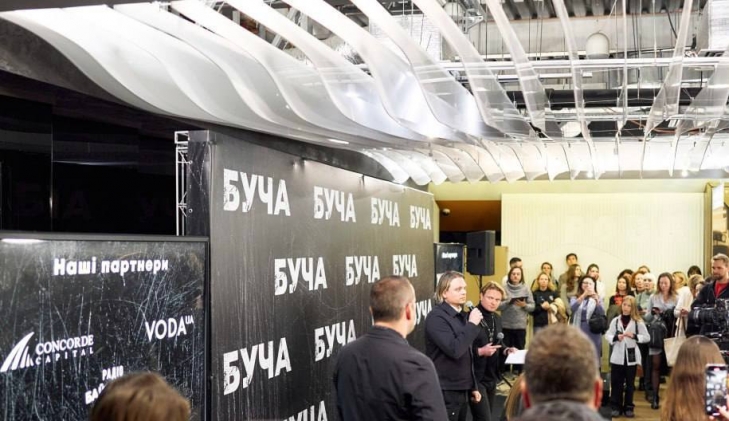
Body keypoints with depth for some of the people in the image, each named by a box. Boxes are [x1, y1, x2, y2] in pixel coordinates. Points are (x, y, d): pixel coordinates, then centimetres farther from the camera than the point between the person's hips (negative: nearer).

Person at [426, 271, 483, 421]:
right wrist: (472, 324, -20)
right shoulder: (436, 317, -15)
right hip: (445, 391, -8)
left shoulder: (462, 315, 13)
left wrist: (472, 386, 18)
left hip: (462, 389, 8)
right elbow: (454, 350, -26)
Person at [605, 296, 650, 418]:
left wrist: (634, 336, -18)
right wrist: (616, 337, -19)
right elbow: (607, 335, 1)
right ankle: (616, 407, 11)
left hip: (631, 356, -1)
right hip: (617, 356, 1)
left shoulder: (638, 321, -2)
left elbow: (647, 337, -3)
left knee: (630, 383, 8)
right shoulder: (615, 321, 3)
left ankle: (629, 407, 17)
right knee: (616, 383, 3)